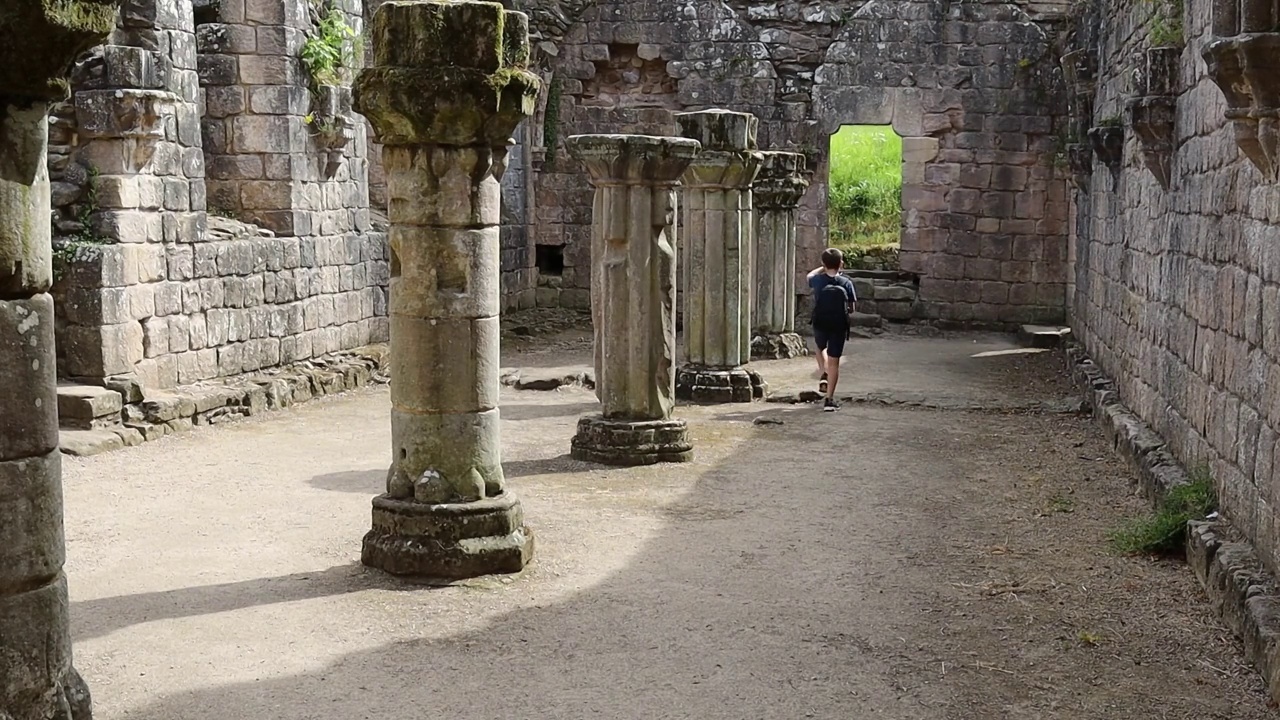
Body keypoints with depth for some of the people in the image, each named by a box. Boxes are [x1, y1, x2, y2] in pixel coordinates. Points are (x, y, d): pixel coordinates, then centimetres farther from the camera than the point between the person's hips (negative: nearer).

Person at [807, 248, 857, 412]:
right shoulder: (846, 283, -9)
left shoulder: (817, 280, -7)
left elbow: (810, 275, 19)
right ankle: (829, 399, 4)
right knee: (834, 362, 5)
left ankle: (824, 375, 11)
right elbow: (851, 309, -3)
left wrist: (823, 268, 23)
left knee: (821, 348, 33)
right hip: (839, 326, -1)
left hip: (820, 324, 1)